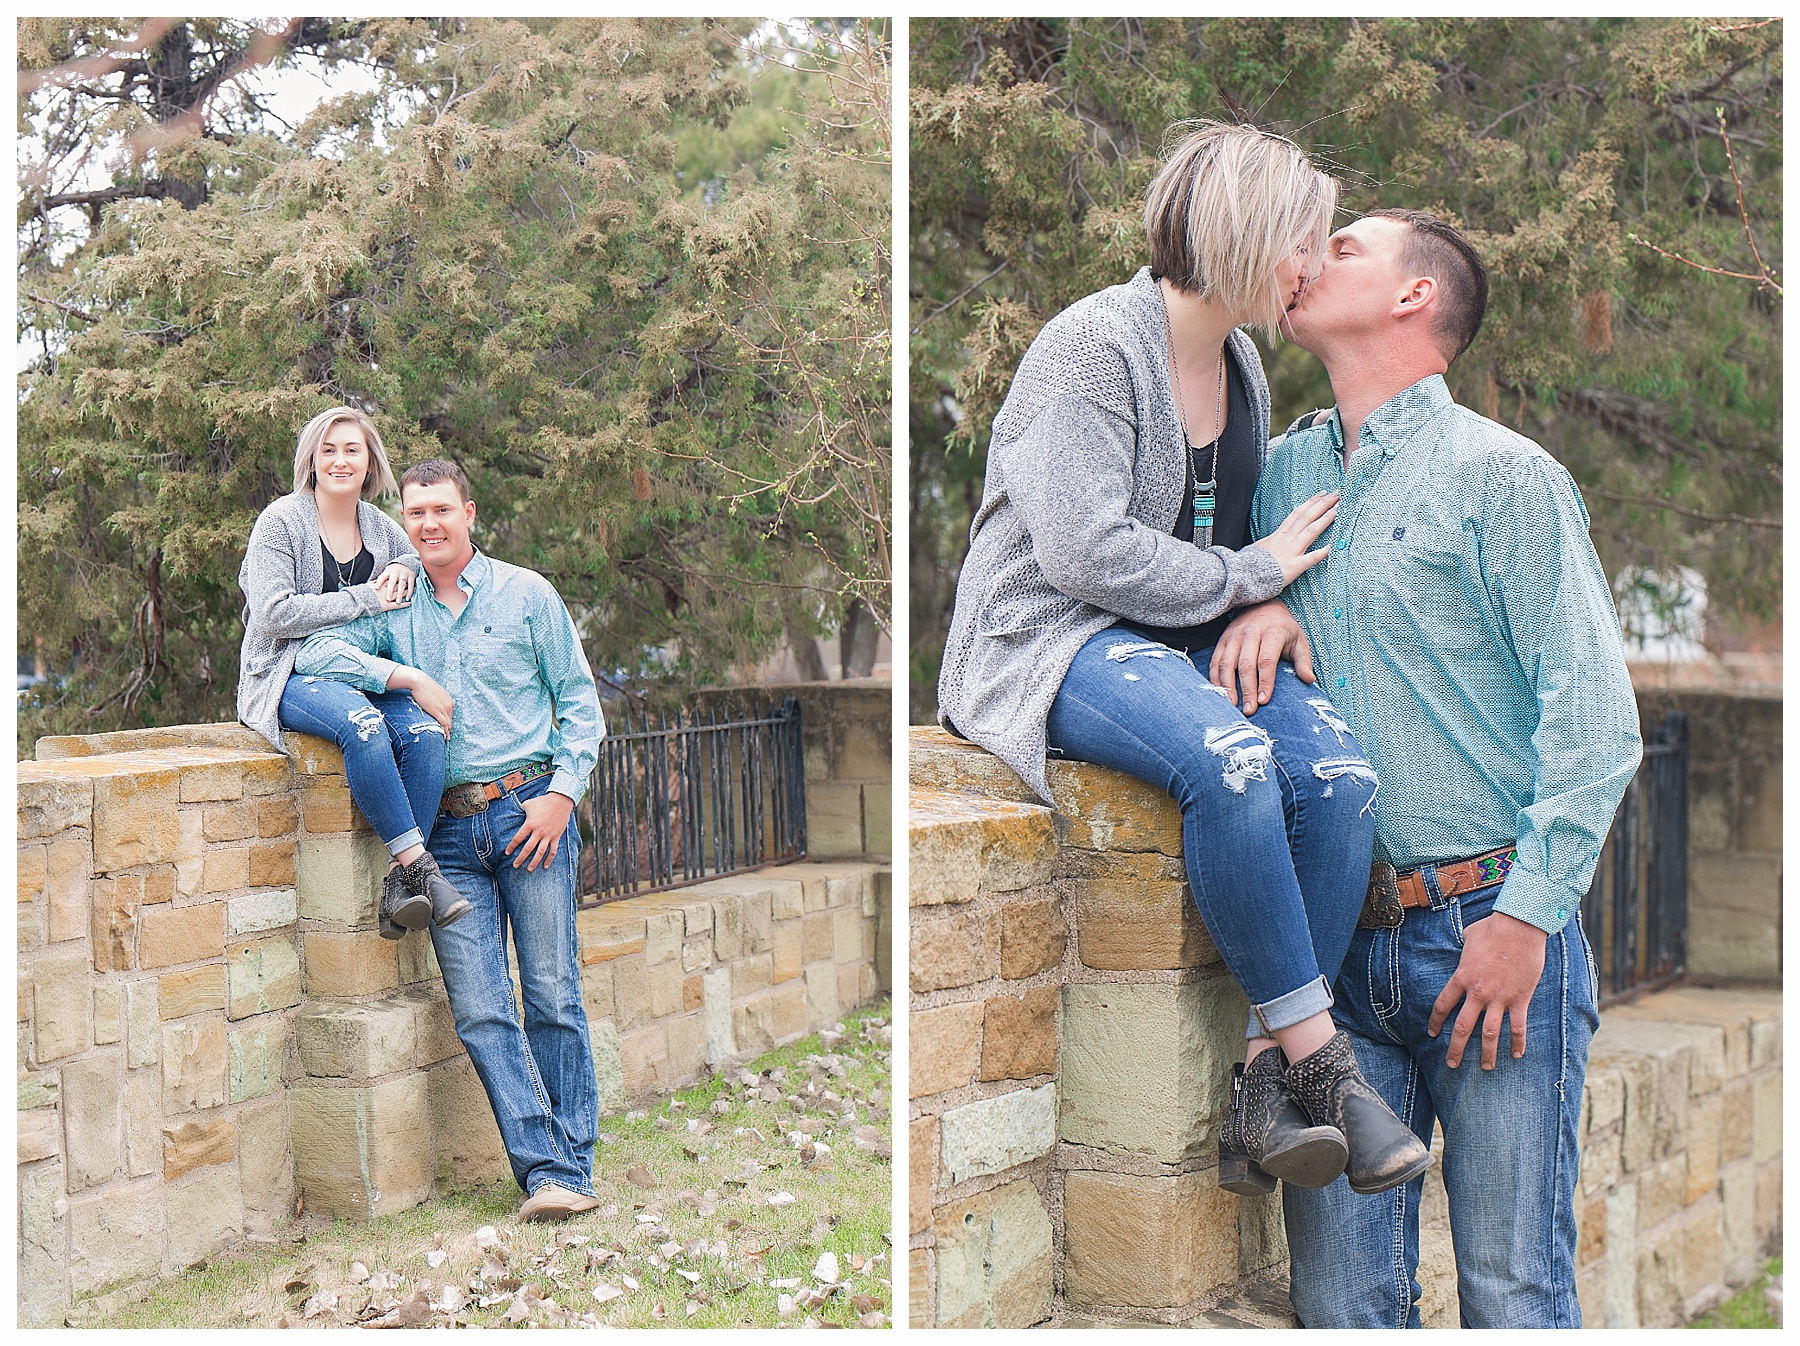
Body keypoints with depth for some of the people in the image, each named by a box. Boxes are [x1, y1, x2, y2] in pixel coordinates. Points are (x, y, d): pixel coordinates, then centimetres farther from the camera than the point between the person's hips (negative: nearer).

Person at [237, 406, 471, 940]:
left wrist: (405, 569, 3)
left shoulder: (378, 526, 14)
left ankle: (399, 884, -29)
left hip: (366, 676, 5)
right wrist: (366, 598, -16)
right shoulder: (282, 521, -2)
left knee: (425, 731, -28)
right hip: (291, 678, -5)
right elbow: (273, 615, -13)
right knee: (362, 724, -38)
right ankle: (417, 863, -35)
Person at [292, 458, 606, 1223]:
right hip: (449, 829, 2)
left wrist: (563, 793, -4)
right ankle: (543, 1169, -5)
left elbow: (579, 700, 8)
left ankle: (572, 1166, 5)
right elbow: (310, 654, 1)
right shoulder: (396, 611, 13)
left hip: (528, 809, -2)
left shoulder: (525, 595, 8)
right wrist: (402, 675, -10)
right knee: (479, 1010, -6)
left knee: (552, 994, -3)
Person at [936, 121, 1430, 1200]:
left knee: (1340, 771, -23)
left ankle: (1265, 1088, -23)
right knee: (1230, 760, -37)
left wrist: (1269, 613, 2)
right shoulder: (1095, 346, -12)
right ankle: (1318, 1057, -25)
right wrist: (1247, 575, -11)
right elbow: (1086, 551, -21)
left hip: (1193, 638, 7)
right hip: (1057, 638, -7)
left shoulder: (1241, 364, 15)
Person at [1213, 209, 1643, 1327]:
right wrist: (1258, 605, 6)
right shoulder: (1286, 471, 15)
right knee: (1339, 1297, 5)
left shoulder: (1504, 475, -2)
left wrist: (1528, 916, -13)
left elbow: (1596, 717, -6)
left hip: (1491, 932, -5)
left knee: (1513, 1294, -1)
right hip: (1339, 945, 5)